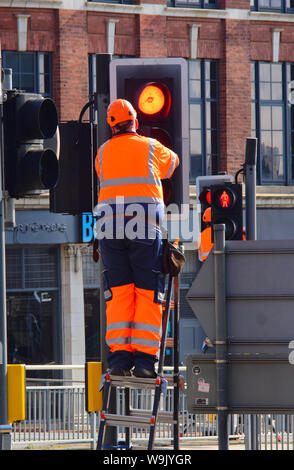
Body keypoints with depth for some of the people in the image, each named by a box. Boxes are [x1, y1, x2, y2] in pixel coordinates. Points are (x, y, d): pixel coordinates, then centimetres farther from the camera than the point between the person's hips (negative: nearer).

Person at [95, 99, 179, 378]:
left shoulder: (102, 153, 13)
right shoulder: (151, 148, 8)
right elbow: (172, 163, 28)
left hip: (110, 227, 2)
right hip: (145, 229, -2)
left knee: (118, 294, 4)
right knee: (148, 294, 0)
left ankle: (119, 356, -6)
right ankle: (144, 359, -8)